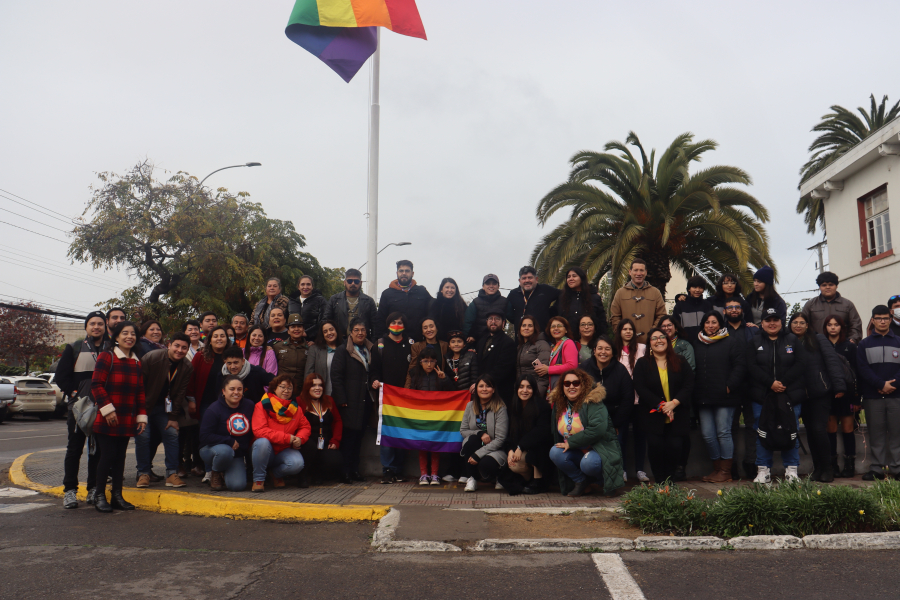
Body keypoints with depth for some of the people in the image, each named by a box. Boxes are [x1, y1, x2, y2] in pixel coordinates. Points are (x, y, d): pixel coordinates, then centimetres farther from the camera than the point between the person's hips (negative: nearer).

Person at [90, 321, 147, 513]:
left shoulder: (137, 362, 13)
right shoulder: (106, 357, -5)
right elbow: (96, 384, -11)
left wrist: (142, 416, 9)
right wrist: (107, 409, -17)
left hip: (127, 420, 5)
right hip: (106, 419, -5)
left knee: (120, 456, 9)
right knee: (108, 456, -4)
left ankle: (117, 496, 17)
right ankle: (99, 496, 10)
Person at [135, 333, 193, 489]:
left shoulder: (187, 368, -7)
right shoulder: (151, 358, -19)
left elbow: (180, 394, -2)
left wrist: (173, 417, -6)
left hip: (163, 407, 4)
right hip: (143, 405, -4)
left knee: (172, 433, -6)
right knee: (143, 435, -12)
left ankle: (172, 474, -2)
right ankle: (144, 473, 1)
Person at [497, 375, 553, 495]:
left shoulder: (542, 405, -11)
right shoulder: (511, 406, 3)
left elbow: (540, 431, -19)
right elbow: (510, 432, 2)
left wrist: (520, 447, -24)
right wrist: (510, 450, -18)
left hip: (540, 451, -3)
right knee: (513, 466, -28)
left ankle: (538, 482, -20)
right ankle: (529, 480, 10)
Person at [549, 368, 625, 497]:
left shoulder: (593, 402, -14)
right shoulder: (559, 404, 6)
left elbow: (598, 429, -28)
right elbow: (556, 433, 18)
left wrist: (571, 442, -22)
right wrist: (564, 445, -1)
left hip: (600, 449, -6)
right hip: (577, 453, 6)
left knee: (588, 463, -36)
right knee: (555, 452, -21)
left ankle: (604, 480, 0)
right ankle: (581, 481, 1)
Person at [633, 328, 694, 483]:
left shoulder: (680, 362, 8)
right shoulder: (642, 363, 4)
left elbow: (689, 385, 1)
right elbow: (640, 388, -5)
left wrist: (673, 403, -13)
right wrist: (660, 405, -14)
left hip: (677, 414, 1)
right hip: (653, 416, -1)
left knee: (675, 446, -10)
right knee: (655, 446, -14)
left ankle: (670, 480, 10)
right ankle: (660, 482, 3)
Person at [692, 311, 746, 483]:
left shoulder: (733, 342, 2)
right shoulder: (697, 344, 16)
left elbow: (740, 366, -5)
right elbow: (693, 369, 20)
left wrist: (729, 386, -12)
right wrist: (694, 390, 10)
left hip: (724, 397, -5)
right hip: (703, 398, 5)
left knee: (723, 433, -3)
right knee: (707, 435, 5)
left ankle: (725, 471, 6)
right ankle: (716, 468, 19)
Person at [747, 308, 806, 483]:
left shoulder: (792, 340, 9)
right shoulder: (755, 342, 8)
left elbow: (800, 364, -1)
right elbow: (751, 367, -2)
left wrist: (783, 383, -13)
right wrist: (771, 383, -13)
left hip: (790, 395, 0)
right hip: (762, 395, 0)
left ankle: (791, 469, 11)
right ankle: (763, 469, 7)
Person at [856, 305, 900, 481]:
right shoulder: (864, 345, 9)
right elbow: (862, 369, -1)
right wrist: (882, 384, -12)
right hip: (872, 398, 0)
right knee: (876, 435, 3)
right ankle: (877, 468, 7)